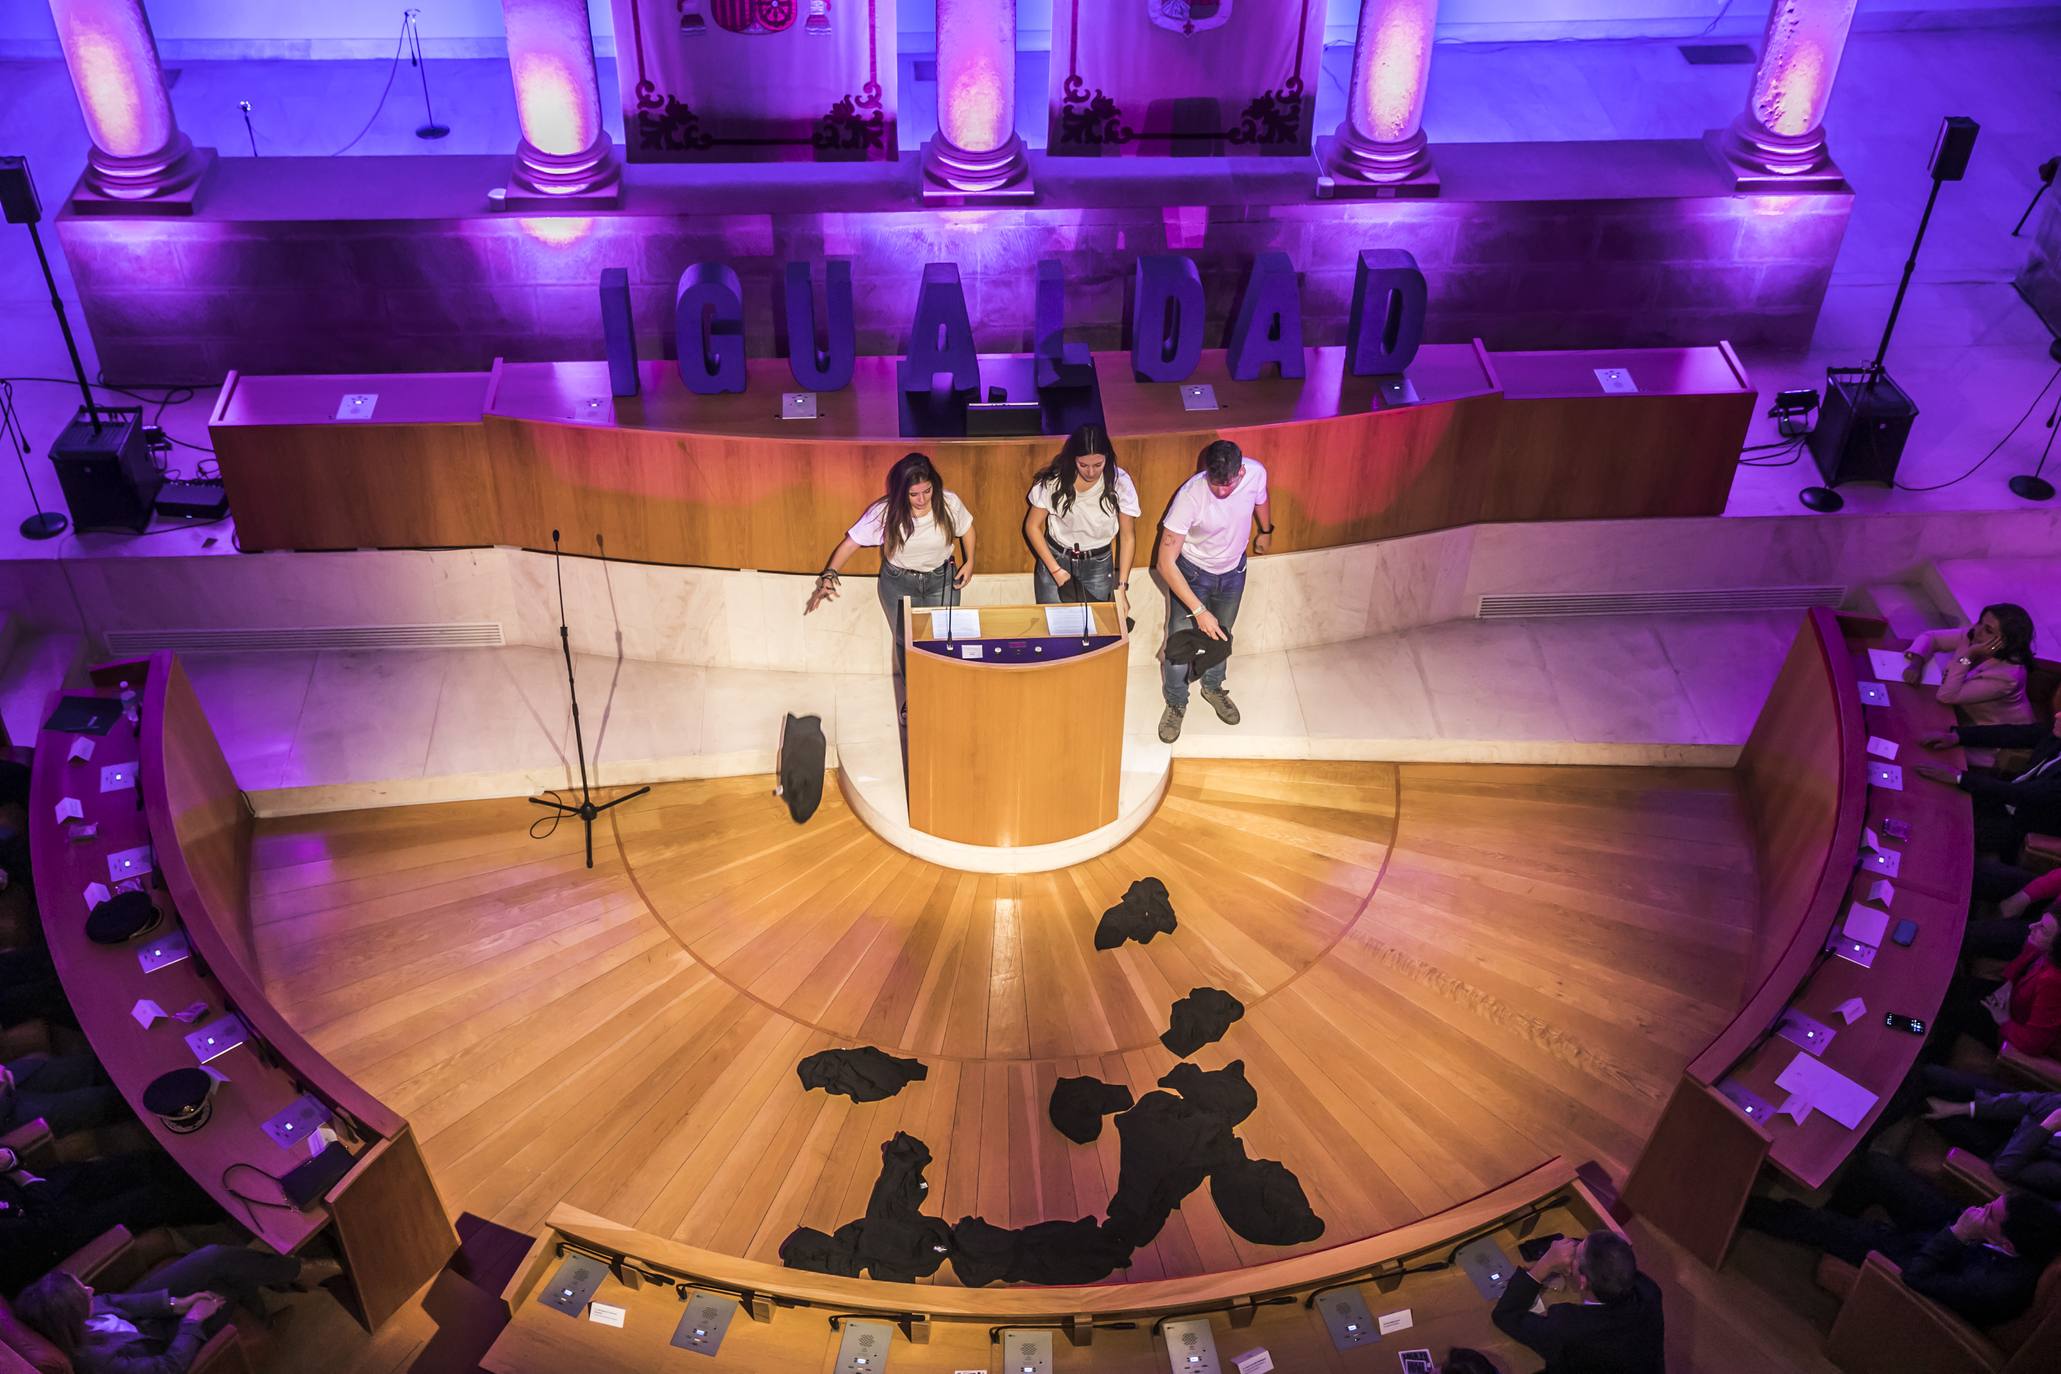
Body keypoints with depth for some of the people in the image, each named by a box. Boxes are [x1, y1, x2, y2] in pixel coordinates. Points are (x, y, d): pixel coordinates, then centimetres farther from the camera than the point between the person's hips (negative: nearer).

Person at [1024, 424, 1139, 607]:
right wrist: (1056, 570, -12)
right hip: (1055, 559, 0)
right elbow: (1032, 526, -6)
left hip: (1098, 566, 0)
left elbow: (1128, 537, -7)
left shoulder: (1119, 482, -15)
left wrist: (1122, 586, -12)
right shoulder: (1054, 480, -16)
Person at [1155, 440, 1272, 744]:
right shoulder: (1190, 496, -37)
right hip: (1191, 573, -3)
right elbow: (1165, 562, -33)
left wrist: (1266, 531, 22)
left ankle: (1213, 687, 50)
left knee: (1221, 637, 21)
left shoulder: (1256, 473, -26)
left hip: (1233, 571, 4)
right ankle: (1176, 704, 31)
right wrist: (1199, 610, -35)